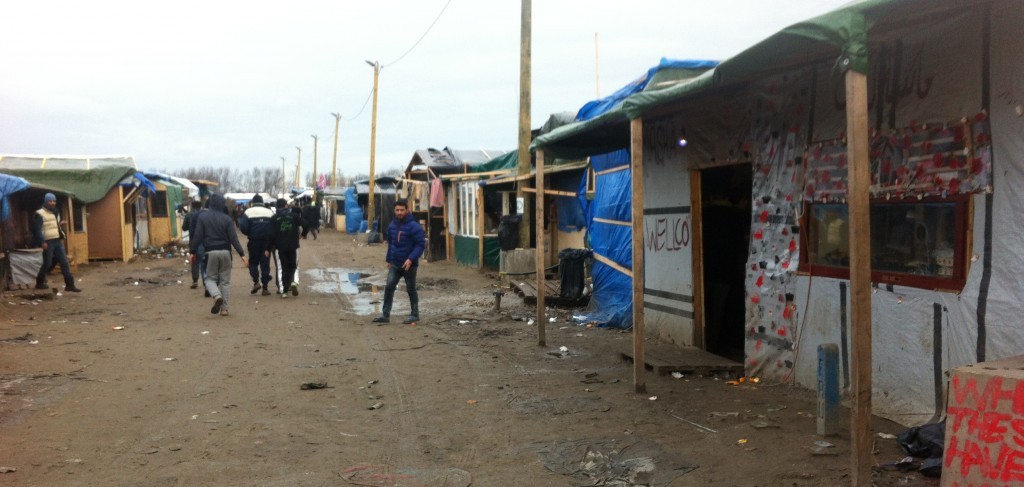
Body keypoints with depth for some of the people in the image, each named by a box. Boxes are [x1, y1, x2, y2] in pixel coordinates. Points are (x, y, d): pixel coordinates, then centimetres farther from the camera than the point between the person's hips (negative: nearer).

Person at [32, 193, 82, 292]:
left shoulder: (55, 213, 18)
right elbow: (37, 229, -14)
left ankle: (70, 284, 0)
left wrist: (61, 224, 6)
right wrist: (42, 242, -21)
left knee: (64, 262, 1)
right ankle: (39, 282, 20)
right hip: (48, 242, -7)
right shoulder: (40, 214, -8)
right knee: (47, 263, 0)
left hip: (57, 241, 7)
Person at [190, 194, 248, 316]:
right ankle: (224, 308, 7)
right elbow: (233, 238, -7)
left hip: (211, 252, 0)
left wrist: (193, 252, 6)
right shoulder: (227, 219, -3)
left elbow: (198, 236, -4)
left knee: (210, 278, 12)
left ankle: (217, 296, -17)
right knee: (225, 280, 9)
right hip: (225, 252, 1)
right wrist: (242, 254, -6)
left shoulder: (203, 218, -2)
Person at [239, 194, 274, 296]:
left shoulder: (248, 212, -3)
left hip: (254, 241, -1)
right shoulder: (270, 212, 3)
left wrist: (250, 234, 9)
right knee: (265, 263, 6)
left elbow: (243, 227, -10)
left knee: (253, 262, 15)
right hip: (266, 241, 1)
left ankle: (256, 281, -4)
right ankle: (265, 288, 5)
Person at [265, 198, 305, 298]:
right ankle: (293, 282, -14)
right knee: (293, 266, 13)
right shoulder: (294, 215, 0)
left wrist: (268, 249, -1)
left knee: (283, 268, 7)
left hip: (280, 247, 0)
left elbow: (272, 235, -6)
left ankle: (284, 291, 2)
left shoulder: (274, 218, 0)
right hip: (293, 246, 0)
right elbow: (305, 225, -6)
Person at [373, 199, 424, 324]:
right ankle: (385, 314, 3)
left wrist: (411, 259, -26)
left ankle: (414, 315, 18)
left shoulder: (413, 226, -15)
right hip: (395, 264, 6)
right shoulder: (392, 225, 7)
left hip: (409, 264, -5)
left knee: (411, 289, 6)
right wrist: (388, 259, 17)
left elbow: (420, 244, -17)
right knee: (389, 287, -1)